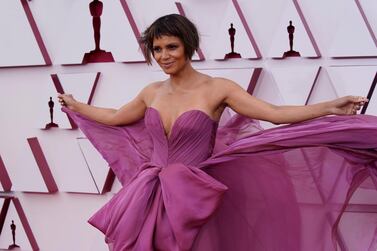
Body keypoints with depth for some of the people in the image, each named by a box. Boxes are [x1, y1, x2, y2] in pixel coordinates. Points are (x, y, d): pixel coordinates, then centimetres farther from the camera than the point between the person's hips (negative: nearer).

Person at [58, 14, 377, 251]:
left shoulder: (217, 88, -7)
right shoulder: (152, 93, 7)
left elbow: (274, 113, -14)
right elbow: (115, 117, 25)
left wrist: (330, 107, -22)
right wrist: (75, 105, 34)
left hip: (190, 200, -4)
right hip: (150, 199, 5)